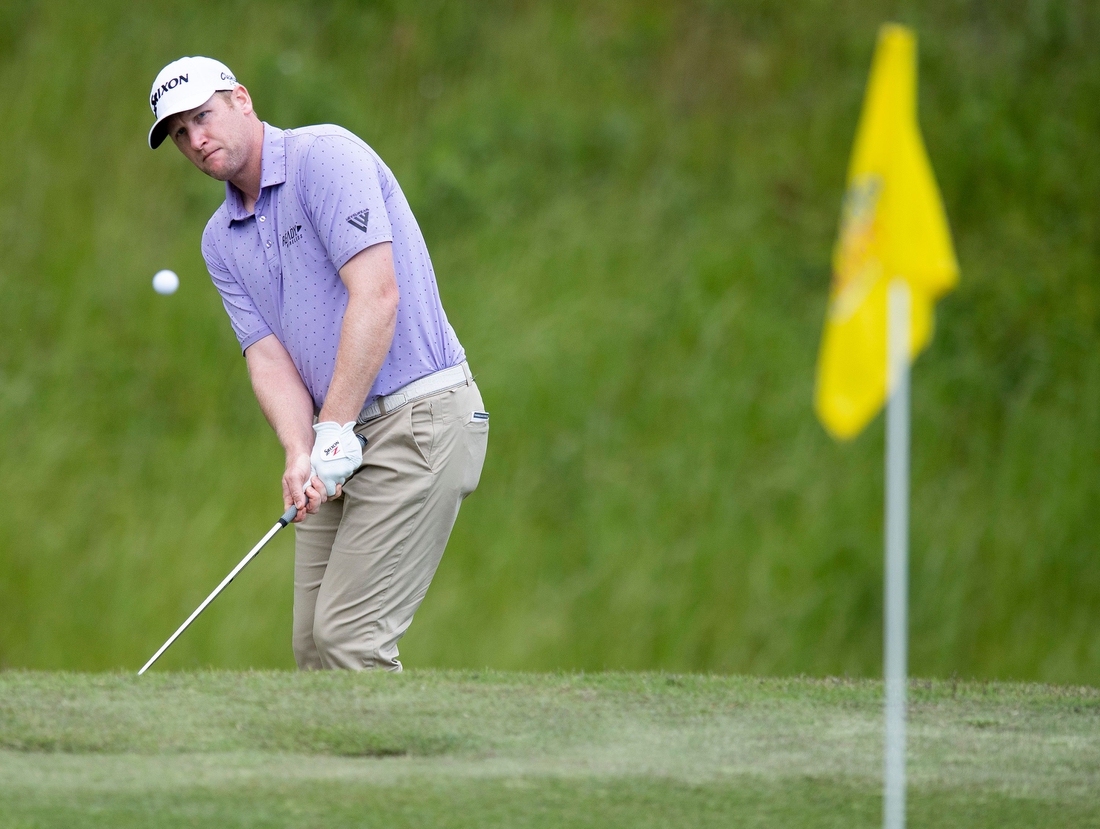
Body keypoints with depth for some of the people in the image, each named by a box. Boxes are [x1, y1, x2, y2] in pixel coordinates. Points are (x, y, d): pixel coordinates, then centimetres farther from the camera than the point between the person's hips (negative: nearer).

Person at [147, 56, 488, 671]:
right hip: (344, 437, 9)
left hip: (420, 417, -9)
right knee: (315, 644, 6)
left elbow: (377, 296, -20)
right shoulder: (221, 241, 14)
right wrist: (300, 456, -16)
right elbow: (269, 356, 4)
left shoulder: (326, 155, -11)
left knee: (348, 634, -14)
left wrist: (334, 431, -20)